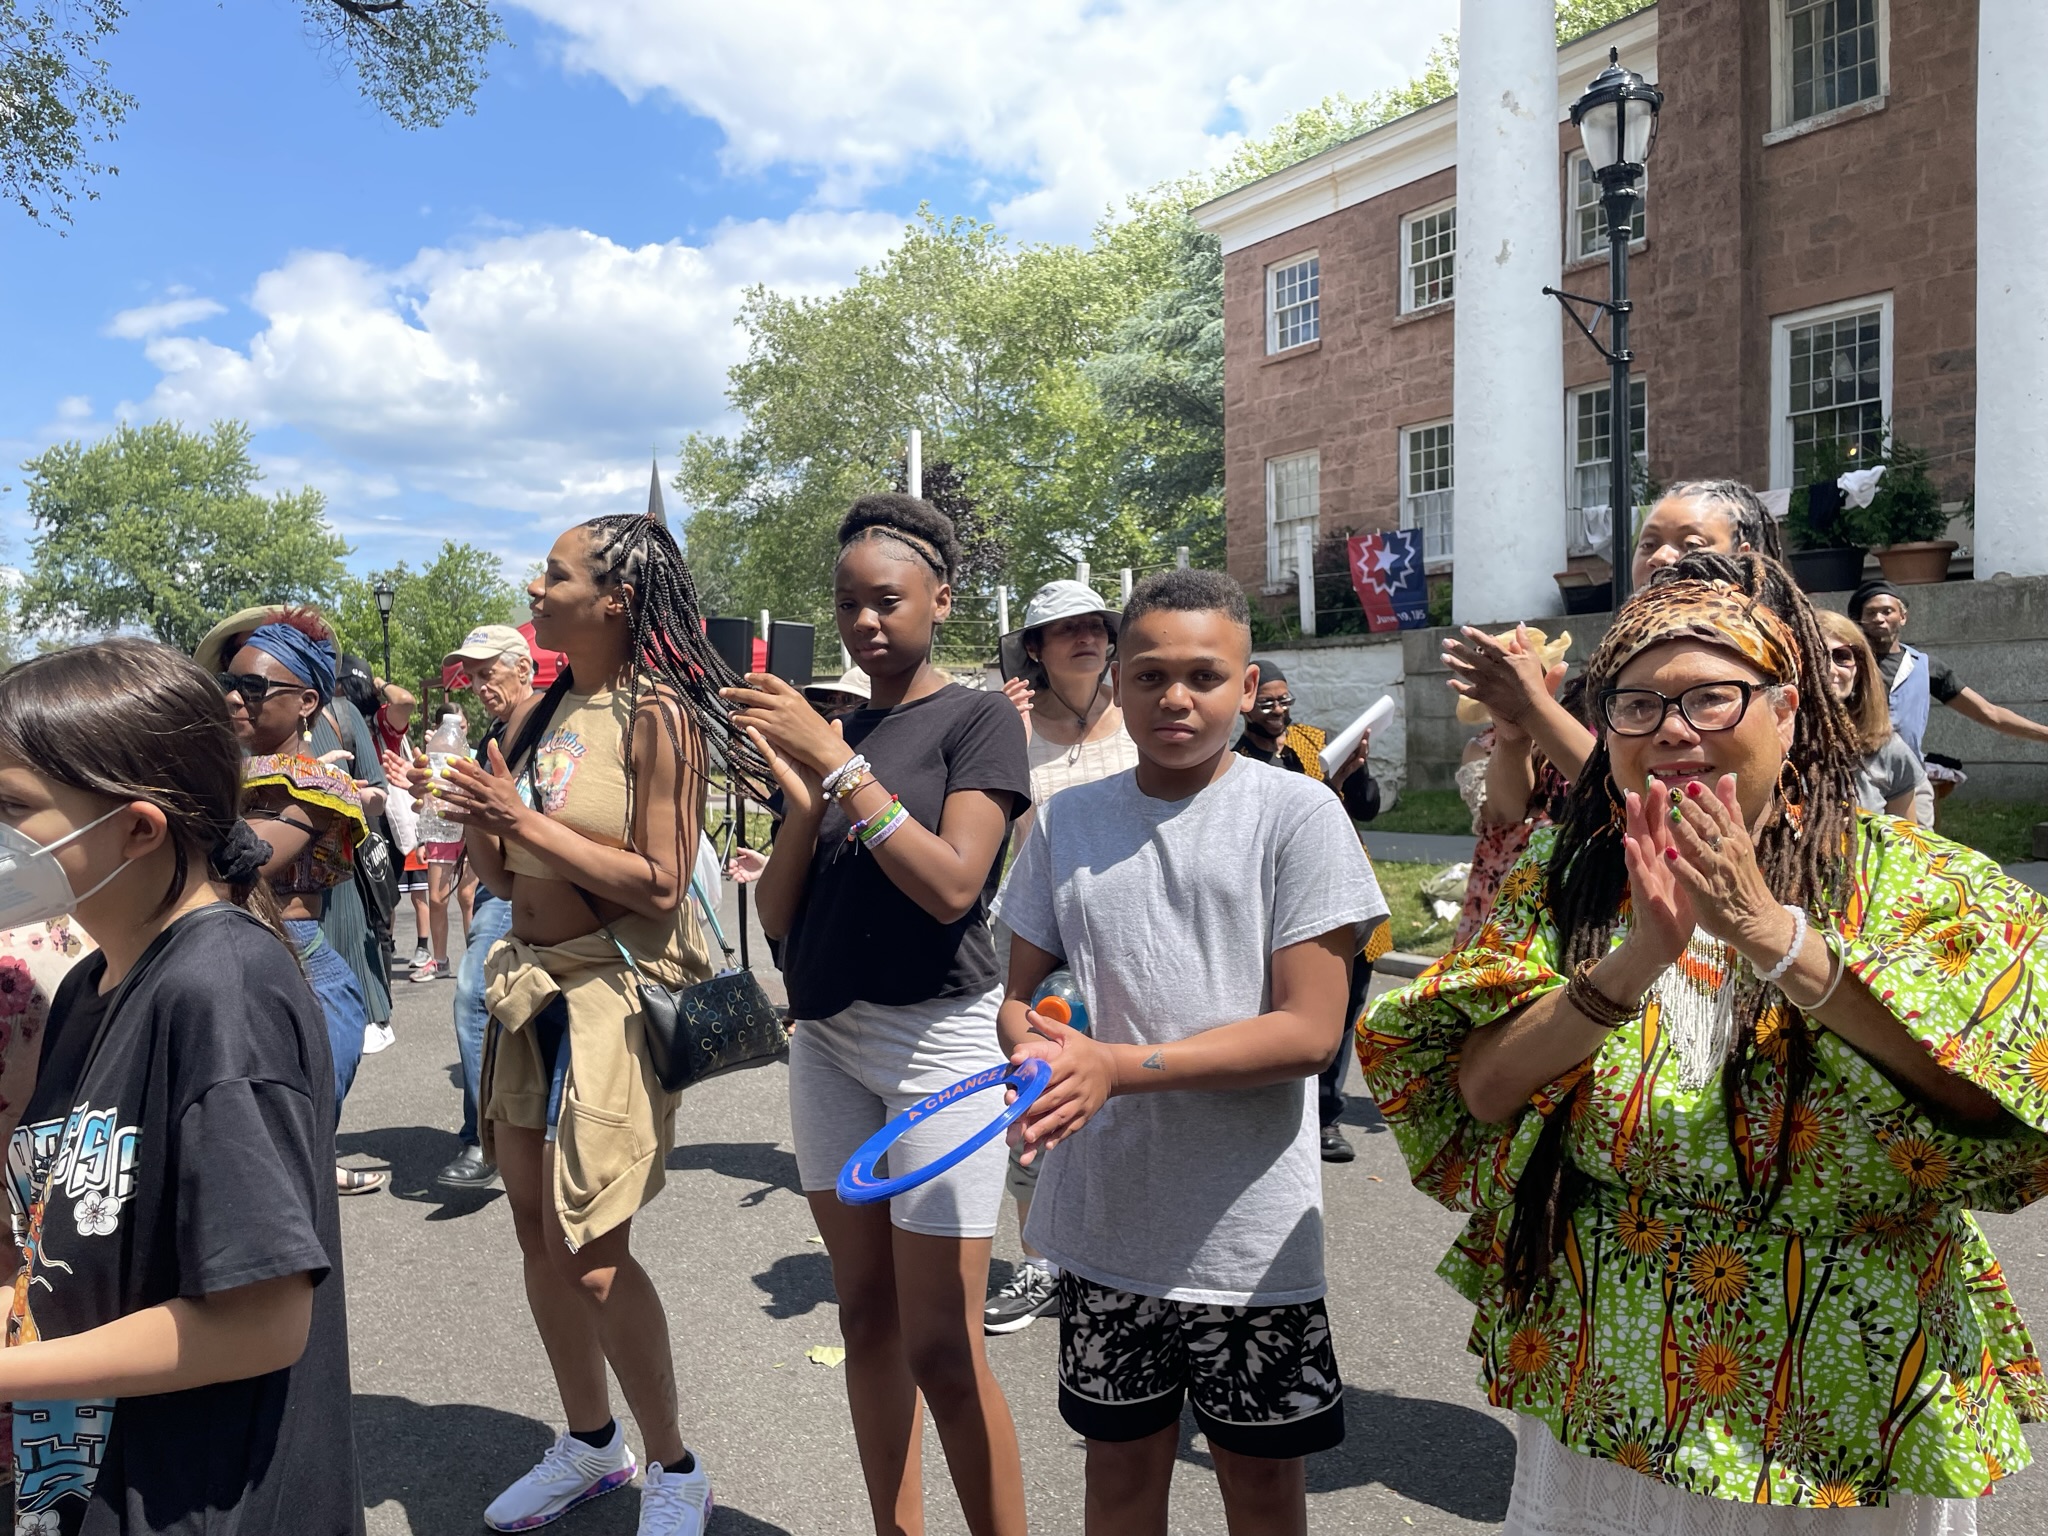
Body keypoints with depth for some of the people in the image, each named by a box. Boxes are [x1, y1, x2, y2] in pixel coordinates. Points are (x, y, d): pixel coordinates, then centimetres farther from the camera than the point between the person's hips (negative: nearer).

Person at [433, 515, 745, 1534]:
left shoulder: (656, 715, -12)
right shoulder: (534, 715, 10)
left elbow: (660, 885, -18)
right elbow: (507, 875, 15)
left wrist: (525, 819, -18)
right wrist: (473, 821, -4)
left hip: (615, 991, -8)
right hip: (530, 985, 8)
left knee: (588, 1250, -6)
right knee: (536, 1231, 15)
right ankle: (589, 1443, 35)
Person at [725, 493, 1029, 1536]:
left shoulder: (979, 720, -4)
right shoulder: (823, 733, 11)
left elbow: (953, 883, -19)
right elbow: (778, 918, 7)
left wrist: (837, 763, -20)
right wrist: (801, 803, -9)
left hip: (940, 1037, -6)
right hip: (829, 1039, 6)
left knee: (940, 1346, -3)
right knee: (866, 1319, 13)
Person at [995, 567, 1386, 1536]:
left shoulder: (1296, 813, -9)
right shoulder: (1067, 820, 3)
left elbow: (1309, 1030, -14)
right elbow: (1021, 992, 10)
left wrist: (1117, 1066, -21)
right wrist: (1032, 1047, -14)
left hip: (1249, 1231, -2)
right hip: (1103, 1219, 3)